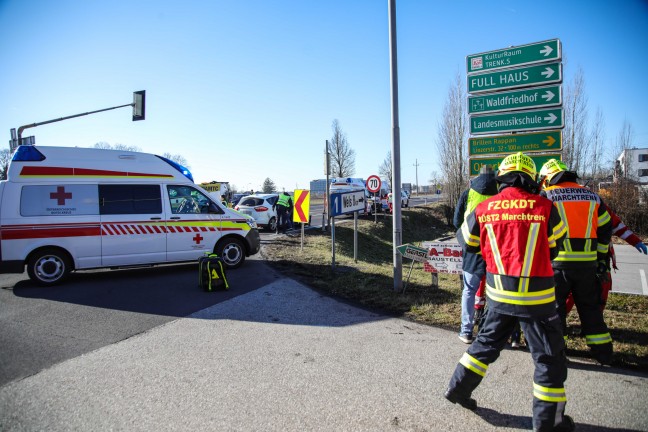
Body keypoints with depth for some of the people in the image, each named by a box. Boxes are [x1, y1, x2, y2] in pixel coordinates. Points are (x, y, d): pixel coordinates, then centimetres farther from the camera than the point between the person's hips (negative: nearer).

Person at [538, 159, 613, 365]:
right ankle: (603, 353, 24)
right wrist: (601, 256, 21)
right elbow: (605, 229, 15)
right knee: (590, 306, 17)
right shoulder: (592, 196, 11)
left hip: (558, 261, -4)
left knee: (555, 306, 8)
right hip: (588, 262, 4)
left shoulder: (546, 196, -4)